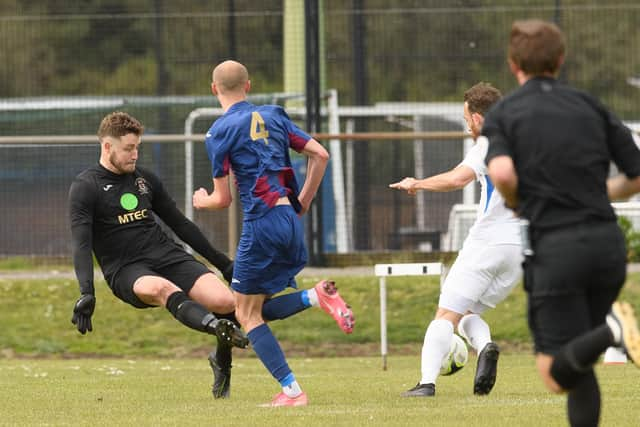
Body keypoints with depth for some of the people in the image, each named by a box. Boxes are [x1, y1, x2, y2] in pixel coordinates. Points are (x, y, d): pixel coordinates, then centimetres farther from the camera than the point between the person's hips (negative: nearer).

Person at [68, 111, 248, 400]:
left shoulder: (144, 179, 17)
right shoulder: (85, 187, 0)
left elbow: (181, 225, 24)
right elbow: (81, 244, -10)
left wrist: (223, 263, 24)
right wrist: (87, 294, -25)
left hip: (167, 256, 5)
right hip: (126, 271, -5)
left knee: (225, 301, -19)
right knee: (160, 288, -40)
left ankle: (222, 361, 9)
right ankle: (216, 326, -66)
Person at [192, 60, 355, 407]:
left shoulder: (220, 132, -3)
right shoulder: (273, 116, 15)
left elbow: (223, 199, -1)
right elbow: (320, 155, 11)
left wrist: (202, 201, 22)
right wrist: (302, 204, 19)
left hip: (261, 222, -7)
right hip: (290, 220, 7)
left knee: (246, 314, 4)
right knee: (260, 309, 17)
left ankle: (291, 391, -6)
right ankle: (317, 296, -9)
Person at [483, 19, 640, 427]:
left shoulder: (503, 114, 4)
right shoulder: (590, 106, 13)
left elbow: (502, 173, -15)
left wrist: (521, 208, 6)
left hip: (554, 248, -4)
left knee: (558, 374, -3)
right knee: (580, 362, 18)